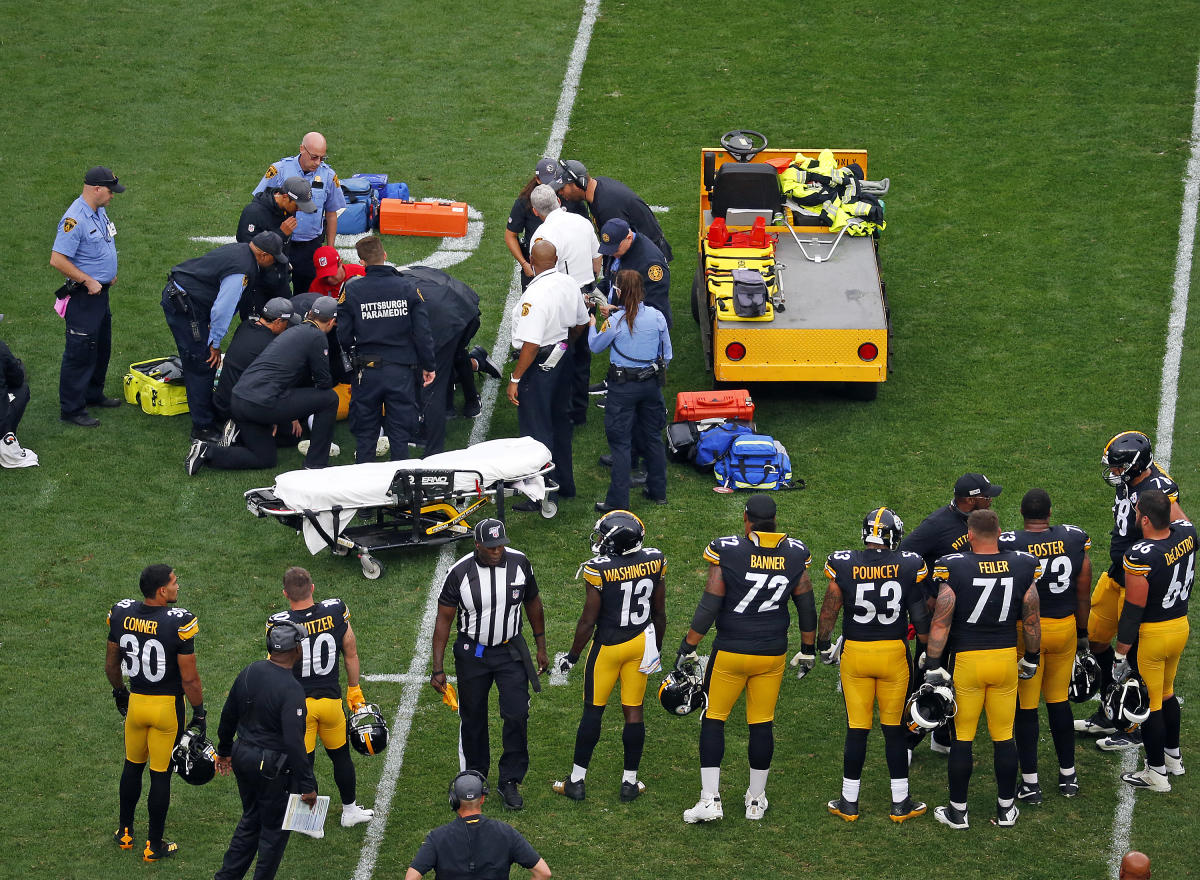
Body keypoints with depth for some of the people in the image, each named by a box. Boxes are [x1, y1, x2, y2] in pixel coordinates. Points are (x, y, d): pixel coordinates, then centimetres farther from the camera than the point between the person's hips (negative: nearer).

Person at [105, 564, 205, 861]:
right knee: (161, 775, 8)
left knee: (132, 767, 23)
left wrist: (119, 692, 25)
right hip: (167, 706, -4)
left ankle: (125, 832, 37)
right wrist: (199, 713, -3)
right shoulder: (178, 623, -23)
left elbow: (111, 664, 7)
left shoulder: (121, 614, -7)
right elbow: (189, 679, -17)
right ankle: (154, 844, 20)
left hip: (135, 702, 4)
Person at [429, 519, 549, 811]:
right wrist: (438, 669, -10)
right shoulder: (460, 573, -17)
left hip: (510, 650, 1)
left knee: (517, 715, -8)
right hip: (472, 653, -1)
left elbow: (533, 604, 7)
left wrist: (541, 648, 12)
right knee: (473, 720, 9)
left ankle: (510, 781, 5)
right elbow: (443, 620, -9)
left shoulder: (519, 563, -10)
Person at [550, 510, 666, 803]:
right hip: (641, 643, 4)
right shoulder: (654, 561, -7)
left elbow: (588, 621, -14)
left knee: (593, 711, 8)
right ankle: (630, 782, 18)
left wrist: (572, 656, 0)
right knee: (634, 712, 12)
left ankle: (577, 781, 16)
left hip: (608, 645, -4)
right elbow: (659, 612, 4)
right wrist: (657, 648, 18)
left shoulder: (598, 570, -21)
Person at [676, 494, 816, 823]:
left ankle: (710, 799, 3)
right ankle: (756, 801, 21)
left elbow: (709, 607, -12)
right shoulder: (794, 555, -3)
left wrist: (688, 648, -3)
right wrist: (808, 650, 19)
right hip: (772, 654, 3)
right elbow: (807, 607, 6)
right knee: (762, 724, 13)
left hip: (730, 652, -3)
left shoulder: (727, 552, -14)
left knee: (713, 720, 8)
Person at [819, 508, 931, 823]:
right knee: (895, 728, 11)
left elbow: (829, 610, -3)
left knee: (856, 729, 9)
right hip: (894, 654, 0)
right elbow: (921, 618, -2)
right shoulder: (908, 566, -9)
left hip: (855, 653, 0)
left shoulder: (844, 564, -10)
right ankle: (900, 803, 18)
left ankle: (849, 802, 17)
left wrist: (823, 645, 13)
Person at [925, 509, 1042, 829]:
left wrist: (933, 667, -4)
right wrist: (1031, 658, 20)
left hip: (967, 659, -3)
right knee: (1004, 738, 13)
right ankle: (1006, 809, 21)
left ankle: (958, 811, 16)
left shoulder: (954, 569, -14)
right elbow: (1031, 621, 6)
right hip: (1006, 659, 3)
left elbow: (940, 623, -11)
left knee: (962, 738, 7)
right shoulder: (1022, 567, -3)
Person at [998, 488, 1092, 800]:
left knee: (1026, 708, 7)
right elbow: (1083, 593, 3)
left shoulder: (1008, 544, -17)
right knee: (1059, 701, 19)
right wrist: (1082, 632, 16)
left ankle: (1030, 783, 11)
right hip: (1064, 627, 3)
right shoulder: (1075, 540, -6)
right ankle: (1068, 775, 27)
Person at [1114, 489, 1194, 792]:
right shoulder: (1186, 533, -12)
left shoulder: (1141, 557, -31)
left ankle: (1157, 773, 23)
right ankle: (1173, 756, 43)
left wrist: (1121, 656, -16)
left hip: (1151, 635, -8)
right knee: (1166, 693, 27)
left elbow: (1133, 611, -24)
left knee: (1149, 703, 10)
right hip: (1180, 627, 8)